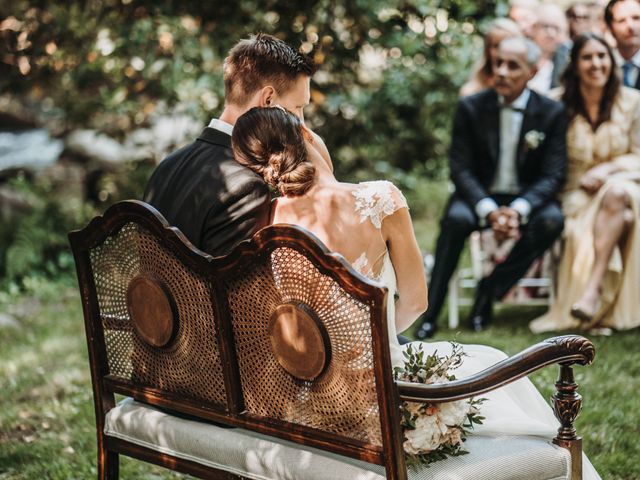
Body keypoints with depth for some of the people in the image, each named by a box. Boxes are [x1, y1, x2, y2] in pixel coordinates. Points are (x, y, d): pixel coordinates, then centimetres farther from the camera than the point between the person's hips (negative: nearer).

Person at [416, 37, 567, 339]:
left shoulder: (552, 112, -3)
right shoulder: (470, 108, -3)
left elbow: (553, 175, -7)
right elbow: (460, 169, -7)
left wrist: (518, 210, -26)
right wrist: (489, 211, -25)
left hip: (527, 199, 1)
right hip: (480, 197, -1)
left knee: (552, 221, -31)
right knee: (456, 219, -33)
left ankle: (490, 290, -15)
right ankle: (430, 313, -26)